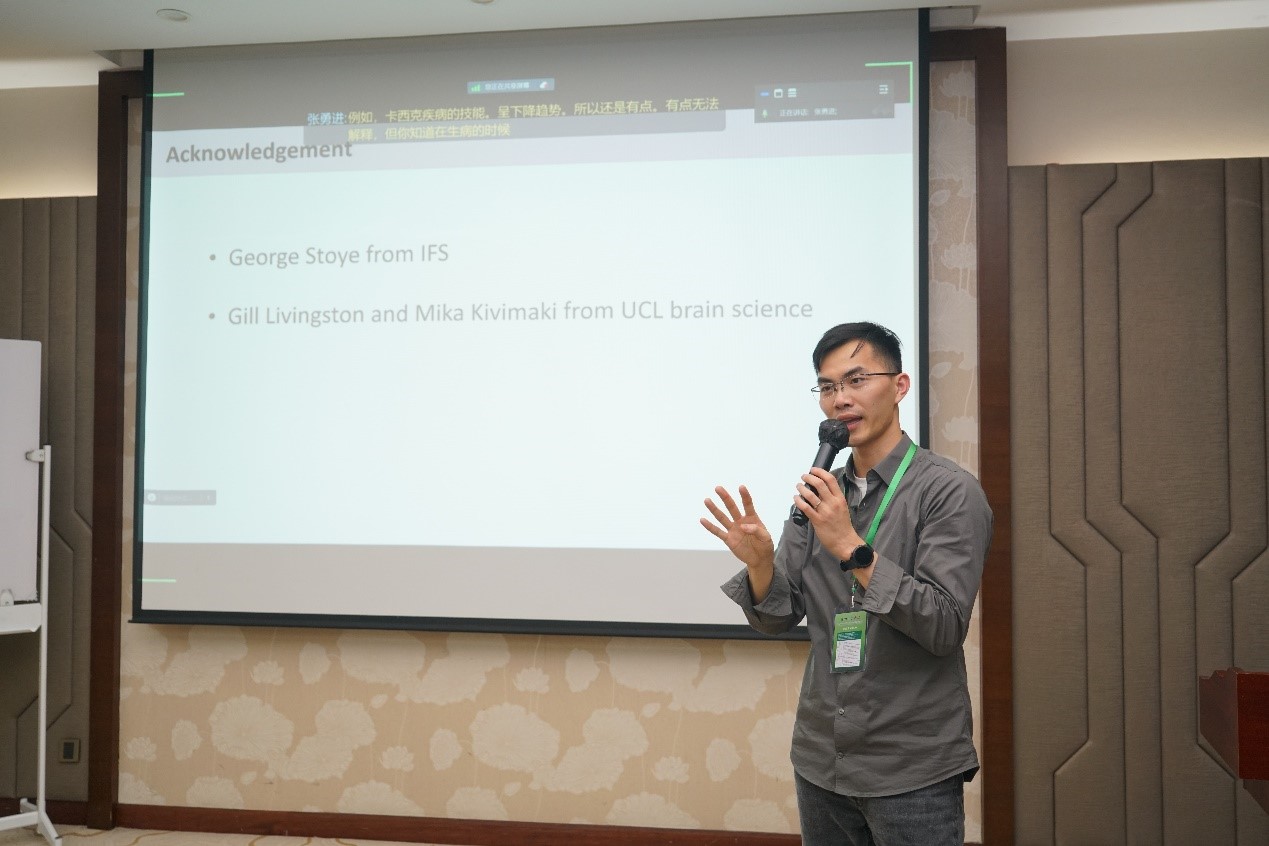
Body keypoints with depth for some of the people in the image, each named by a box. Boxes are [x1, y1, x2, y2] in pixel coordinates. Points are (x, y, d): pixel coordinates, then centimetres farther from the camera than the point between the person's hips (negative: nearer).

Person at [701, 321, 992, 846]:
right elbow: (776, 619, 3)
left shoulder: (951, 491, -11)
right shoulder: (821, 493, 5)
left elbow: (944, 627, -18)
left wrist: (852, 548, -25)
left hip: (913, 769, -5)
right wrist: (759, 562, -17)